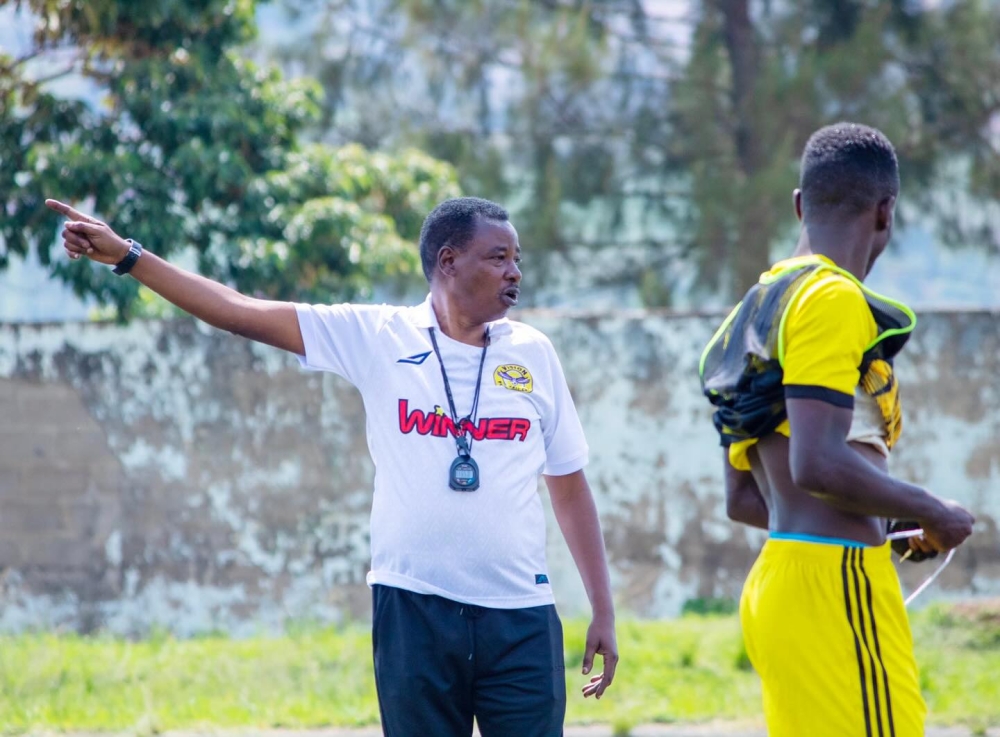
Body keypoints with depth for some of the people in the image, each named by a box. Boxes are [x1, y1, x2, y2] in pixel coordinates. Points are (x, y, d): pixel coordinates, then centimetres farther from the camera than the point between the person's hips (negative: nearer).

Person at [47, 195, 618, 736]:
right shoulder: (378, 335, 2)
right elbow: (243, 313, -1)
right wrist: (127, 255, -8)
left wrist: (605, 614, 9)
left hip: (521, 618, 1)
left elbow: (570, 487, 12)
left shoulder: (532, 353, 8)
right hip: (415, 610, -1)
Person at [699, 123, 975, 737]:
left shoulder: (761, 307, 18)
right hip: (837, 586, -10)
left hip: (775, 584, 10)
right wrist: (933, 514, -8)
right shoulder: (834, 300, -10)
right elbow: (818, 464, -22)